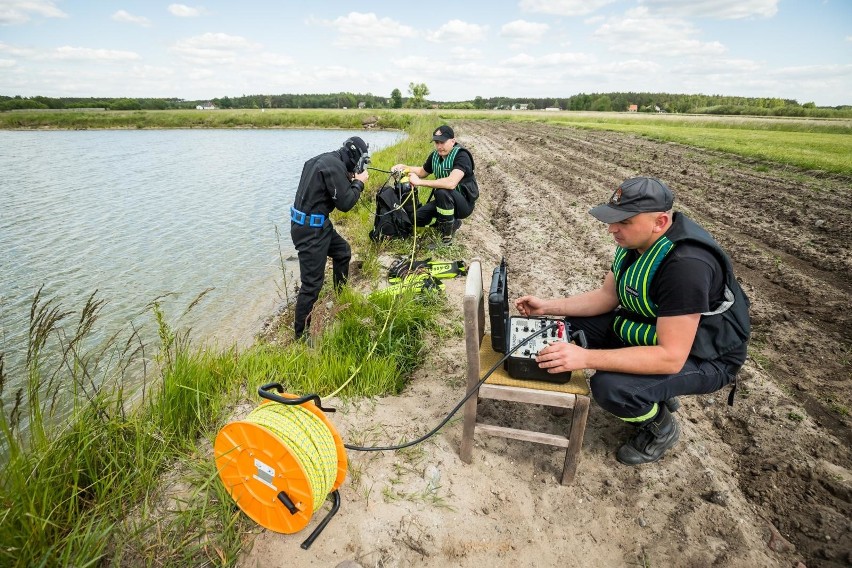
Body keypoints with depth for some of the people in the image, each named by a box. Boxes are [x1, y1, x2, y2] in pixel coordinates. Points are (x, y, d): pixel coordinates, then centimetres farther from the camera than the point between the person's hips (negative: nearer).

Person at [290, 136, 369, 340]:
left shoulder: (326, 160, 11)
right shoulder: (335, 166, -18)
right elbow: (345, 203, -16)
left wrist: (349, 180, 10)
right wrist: (359, 183, -3)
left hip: (317, 223, 10)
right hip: (310, 229, -10)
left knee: (343, 251, 25)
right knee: (312, 282, -5)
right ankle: (301, 333, 5)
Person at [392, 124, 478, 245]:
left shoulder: (461, 155, -23)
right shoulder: (435, 155, 1)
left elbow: (451, 183, -39)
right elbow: (422, 171, 21)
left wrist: (419, 182, -34)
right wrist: (403, 167, 2)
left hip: (464, 203, -8)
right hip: (445, 200, 8)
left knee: (442, 192, -36)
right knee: (417, 217, -3)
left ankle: (448, 234, -18)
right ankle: (452, 222, 13)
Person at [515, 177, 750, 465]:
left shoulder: (686, 265, -35)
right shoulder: (636, 240, -8)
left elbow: (671, 357, -35)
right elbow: (607, 295, 2)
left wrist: (585, 358, -40)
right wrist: (547, 307, -7)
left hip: (701, 355, -9)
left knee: (609, 387, -30)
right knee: (576, 325, -1)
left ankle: (663, 428, 7)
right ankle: (657, 394, 14)